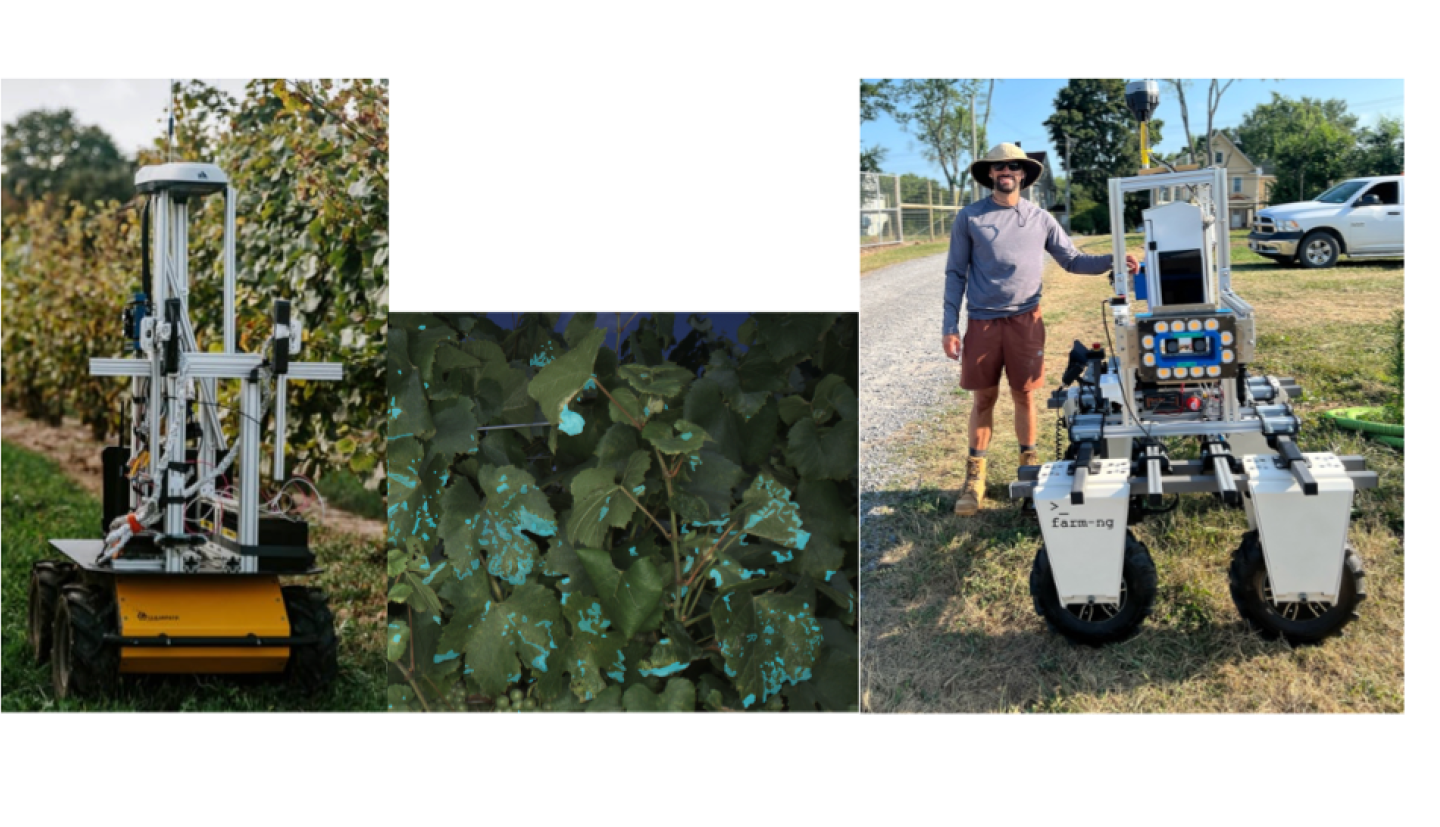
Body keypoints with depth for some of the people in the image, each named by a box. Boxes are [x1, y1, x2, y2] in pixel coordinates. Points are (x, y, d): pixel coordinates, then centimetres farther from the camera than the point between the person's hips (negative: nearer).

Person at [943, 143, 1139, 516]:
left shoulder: (1040, 219, 6)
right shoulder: (969, 218, 1)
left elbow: (1072, 260, 8)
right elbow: (955, 274, 2)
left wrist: (1112, 261, -10)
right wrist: (949, 327, -2)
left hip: (1025, 320, 1)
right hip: (982, 321, -1)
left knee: (1024, 395, 7)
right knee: (984, 398, 4)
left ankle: (1029, 467, 21)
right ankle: (975, 477, 13)